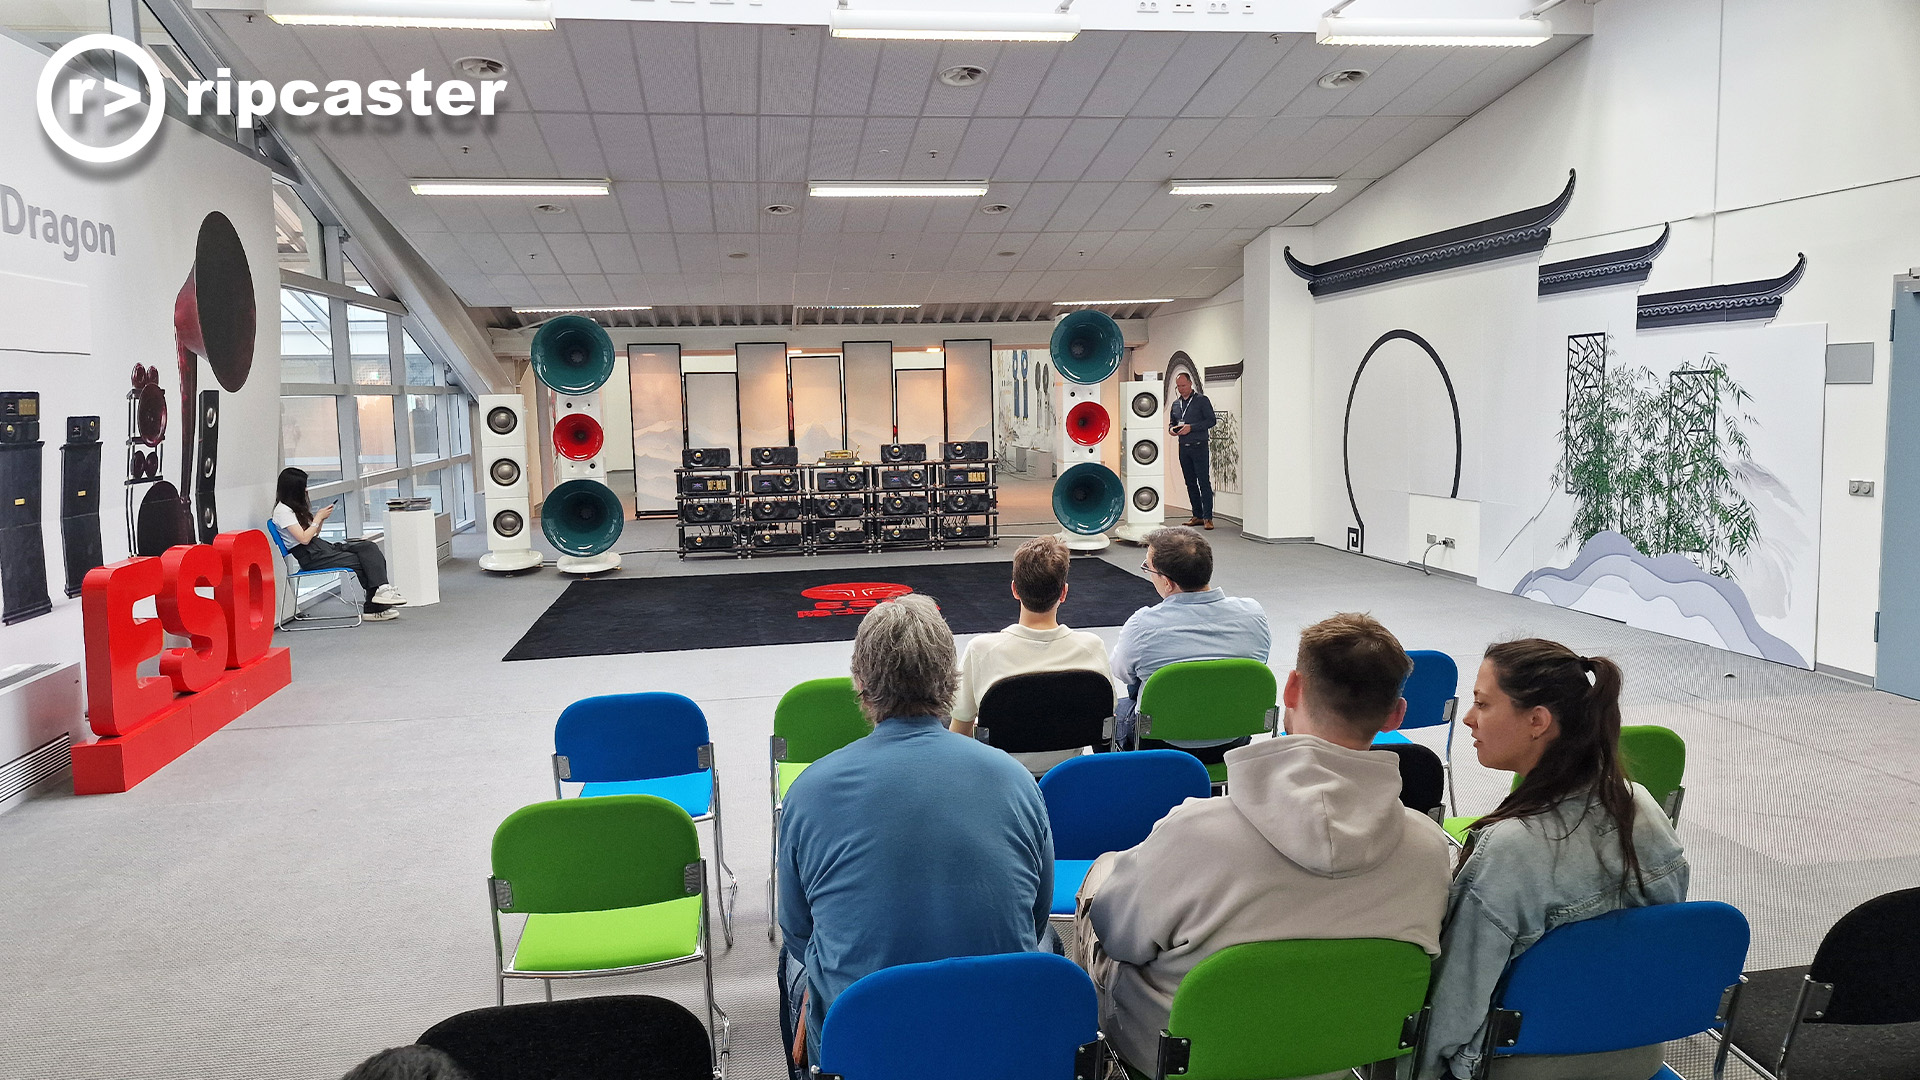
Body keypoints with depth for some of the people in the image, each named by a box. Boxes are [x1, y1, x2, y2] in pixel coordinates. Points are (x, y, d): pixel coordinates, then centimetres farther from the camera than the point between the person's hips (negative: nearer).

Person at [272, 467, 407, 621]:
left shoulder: (295, 507, 22)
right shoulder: (282, 510, -7)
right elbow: (304, 539, -16)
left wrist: (321, 518, 7)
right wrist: (318, 518, -5)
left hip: (321, 545, 8)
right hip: (310, 557, -8)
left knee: (369, 547, -13)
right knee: (360, 561, -21)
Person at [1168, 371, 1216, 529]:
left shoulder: (1202, 400, -2)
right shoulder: (1175, 404, 15)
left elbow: (1211, 420, -8)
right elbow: (1171, 422, 24)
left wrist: (1191, 427, -16)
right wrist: (1172, 429, 0)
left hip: (1199, 447, -6)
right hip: (1183, 448, 6)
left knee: (1204, 482, -8)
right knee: (1190, 483, 8)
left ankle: (1208, 518, -9)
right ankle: (1197, 516, 14)